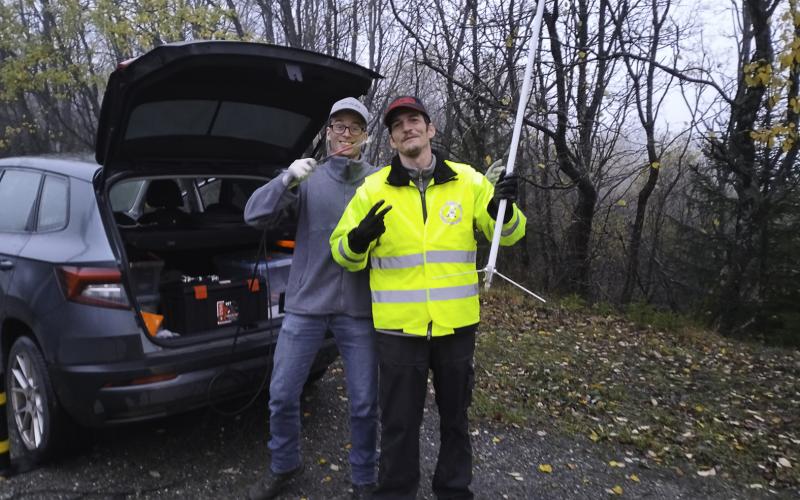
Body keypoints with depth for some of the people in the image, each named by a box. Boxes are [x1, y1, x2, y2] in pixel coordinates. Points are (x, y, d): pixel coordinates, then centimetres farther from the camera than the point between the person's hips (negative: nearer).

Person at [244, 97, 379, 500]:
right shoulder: (308, 179, 4)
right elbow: (254, 214, -7)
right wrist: (287, 180, -21)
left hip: (359, 308, -1)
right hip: (306, 304, 1)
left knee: (364, 403, 7)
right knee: (282, 395, 9)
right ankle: (284, 467, 34)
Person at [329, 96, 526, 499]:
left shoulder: (467, 181, 1)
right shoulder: (373, 189, -2)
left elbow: (508, 234, 5)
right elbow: (342, 252, -1)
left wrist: (504, 209, -18)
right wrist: (359, 240, -24)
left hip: (457, 324, 2)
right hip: (399, 328, -2)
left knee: (455, 415, 19)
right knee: (399, 422, 11)